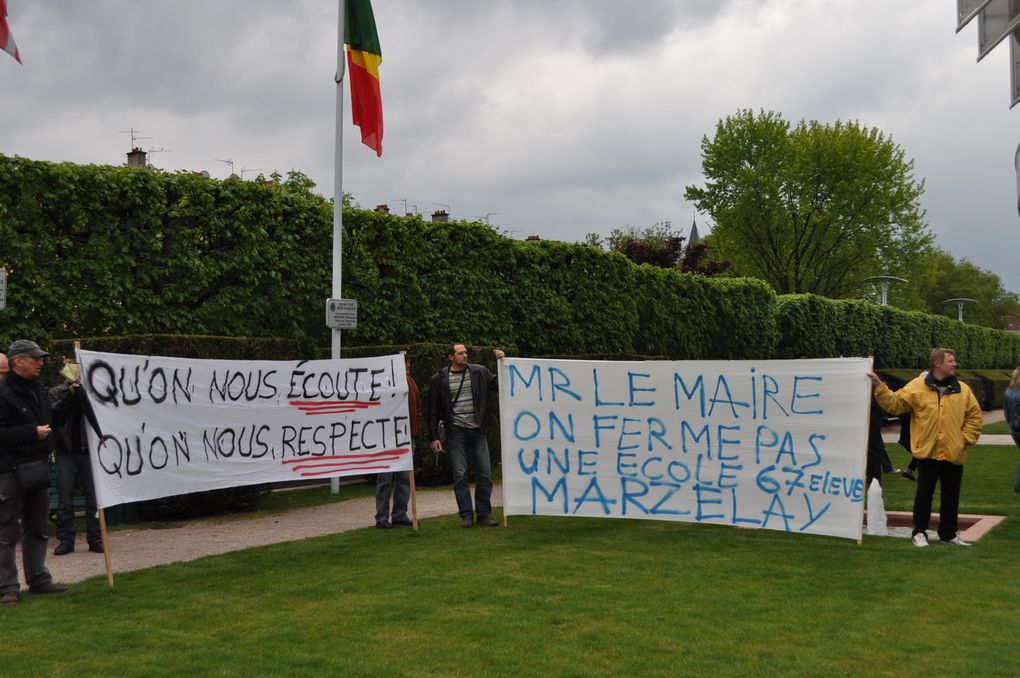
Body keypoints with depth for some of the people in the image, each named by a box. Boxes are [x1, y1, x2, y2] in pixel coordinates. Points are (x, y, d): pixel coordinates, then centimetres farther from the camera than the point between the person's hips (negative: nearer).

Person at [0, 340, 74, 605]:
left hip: (38, 468, 9)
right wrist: (33, 432, -20)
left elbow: (50, 419, 23)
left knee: (37, 530, 16)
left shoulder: (38, 390, 13)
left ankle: (38, 579, 25)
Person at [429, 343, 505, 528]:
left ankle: (484, 514, 11)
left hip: (478, 430, 2)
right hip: (456, 431, -2)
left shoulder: (479, 372, 4)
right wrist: (434, 437, -2)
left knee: (485, 473, 2)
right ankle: (466, 515, 7)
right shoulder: (439, 379, 0)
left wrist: (502, 363, -5)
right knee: (460, 475, -1)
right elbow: (433, 411, 3)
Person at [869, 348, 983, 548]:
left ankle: (948, 534, 24)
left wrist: (966, 438, 1)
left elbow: (974, 415, 10)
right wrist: (879, 386, -15)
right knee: (924, 494, 3)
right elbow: (895, 403, -5)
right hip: (927, 453, -3)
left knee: (951, 497, 11)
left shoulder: (962, 389, 5)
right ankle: (919, 532, 14)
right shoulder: (917, 386, -3)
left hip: (954, 455, 3)